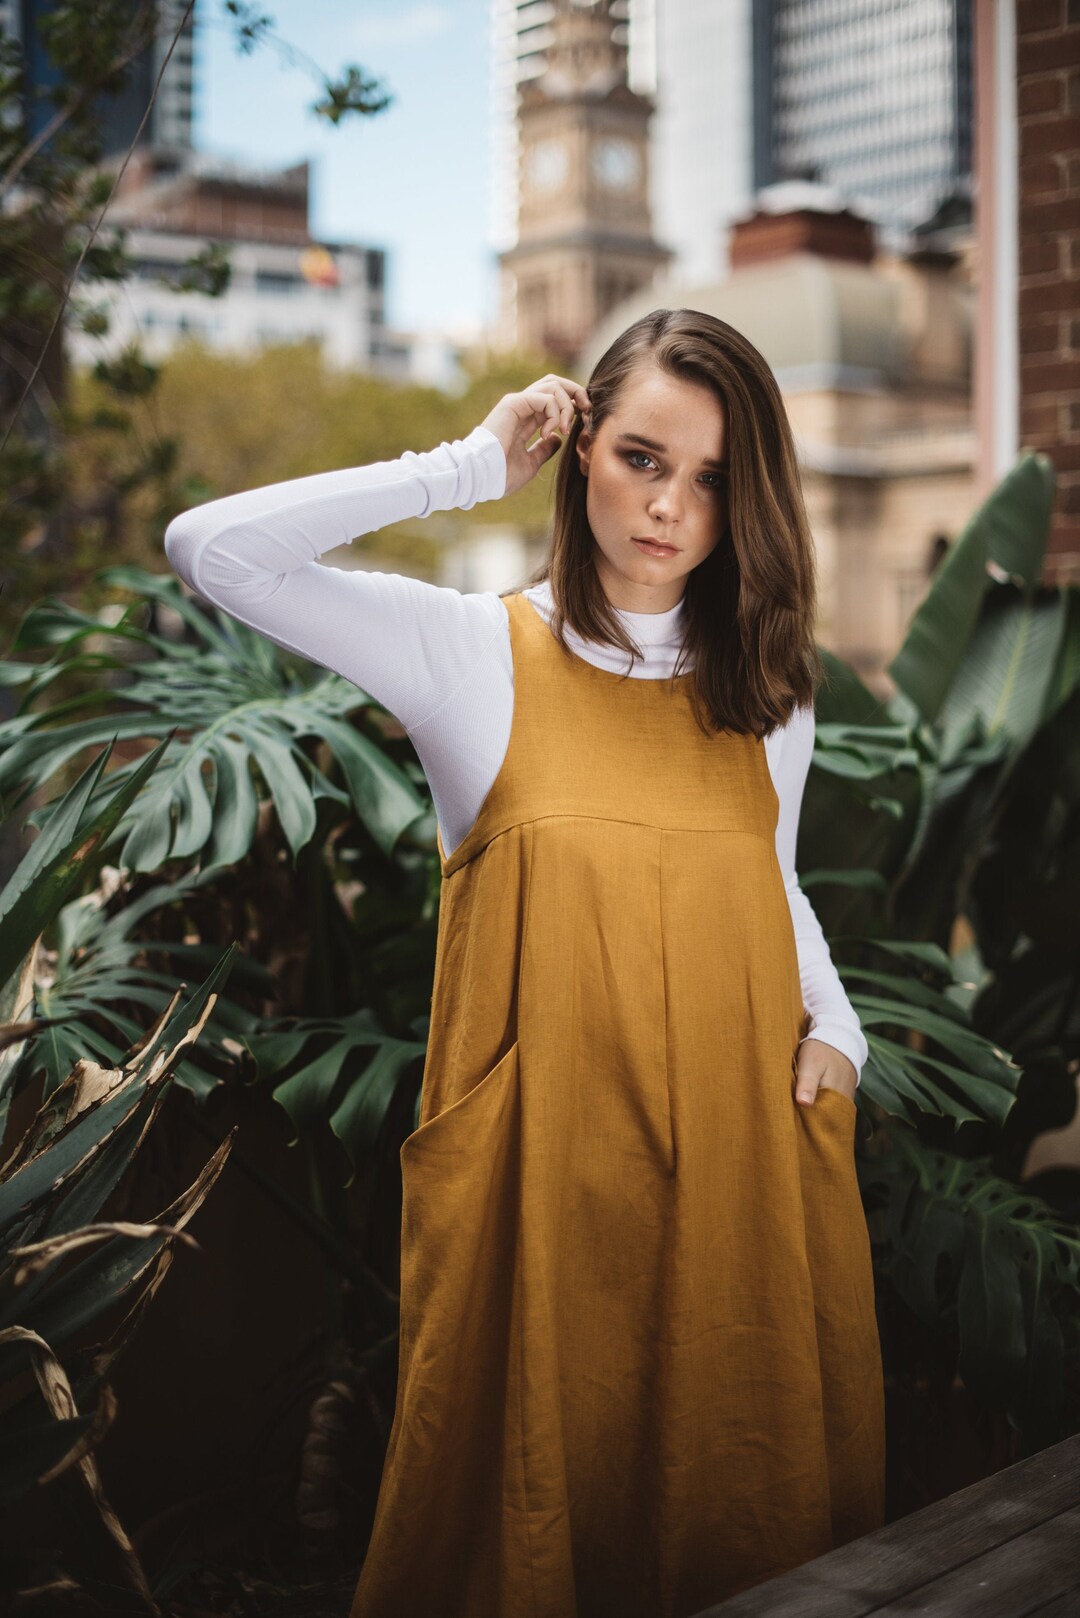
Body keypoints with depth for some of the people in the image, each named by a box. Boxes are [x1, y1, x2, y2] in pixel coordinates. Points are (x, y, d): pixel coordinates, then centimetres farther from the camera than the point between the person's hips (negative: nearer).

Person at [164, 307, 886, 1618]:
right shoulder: (472, 651, -4)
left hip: (742, 1163, 4)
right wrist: (466, 468, -9)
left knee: (750, 1506, 14)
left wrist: (834, 1028, 3)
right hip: (542, 1171, -3)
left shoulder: (767, 689, 9)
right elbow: (211, 550, -13)